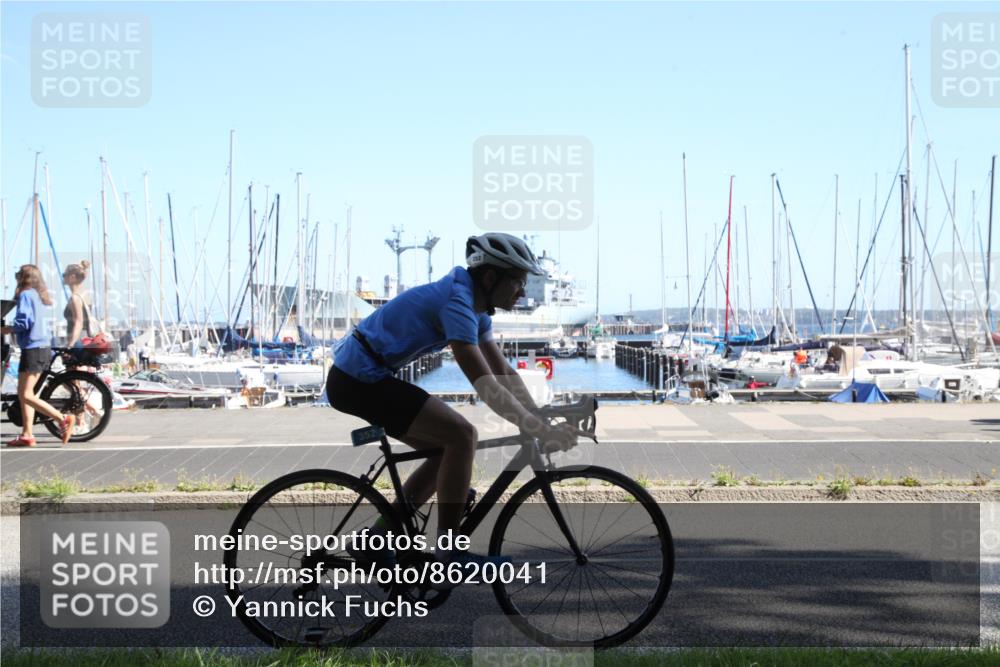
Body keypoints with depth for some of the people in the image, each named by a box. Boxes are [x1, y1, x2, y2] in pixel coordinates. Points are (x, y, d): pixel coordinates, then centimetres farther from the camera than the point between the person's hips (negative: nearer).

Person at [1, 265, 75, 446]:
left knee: (26, 395, -9)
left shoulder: (25, 295, -10)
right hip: (43, 348, 9)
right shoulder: (37, 296, 16)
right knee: (23, 393, 13)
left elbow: (22, 323, -19)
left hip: (32, 349, -9)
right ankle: (26, 435, 13)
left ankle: (63, 419, -16)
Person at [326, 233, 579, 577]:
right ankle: (448, 553, -7)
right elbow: (485, 384, -27)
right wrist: (540, 431, -27)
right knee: (461, 435, -15)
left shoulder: (473, 304, 10)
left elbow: (504, 372, 12)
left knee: (448, 447, 11)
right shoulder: (457, 302, -20)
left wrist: (542, 419, 3)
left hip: (356, 377, 10)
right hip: (359, 380, -10)